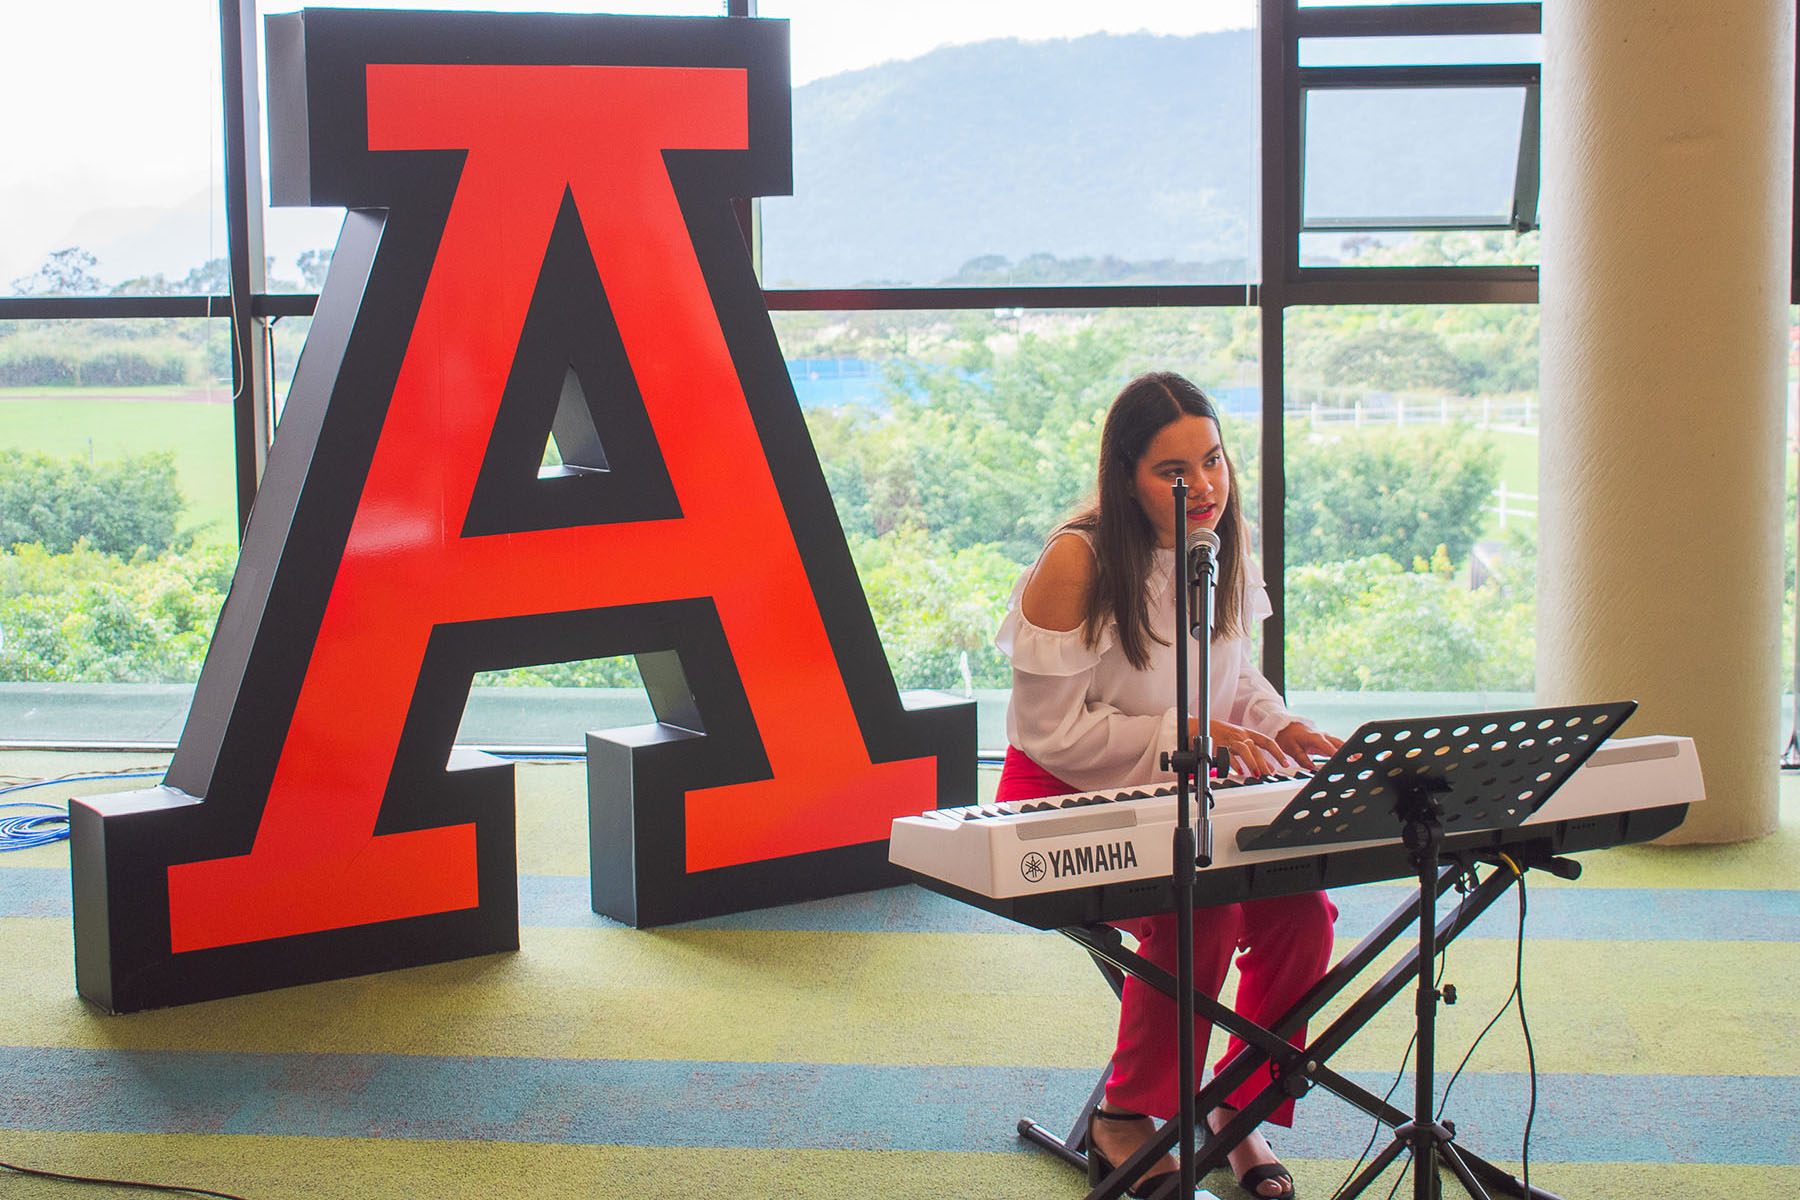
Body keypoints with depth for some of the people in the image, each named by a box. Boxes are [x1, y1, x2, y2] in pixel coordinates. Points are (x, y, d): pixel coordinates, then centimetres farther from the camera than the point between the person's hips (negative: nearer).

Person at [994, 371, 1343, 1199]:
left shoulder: (1222, 549, 1)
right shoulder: (1076, 563, -20)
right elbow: (1052, 731, -18)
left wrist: (1273, 726, -5)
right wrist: (1188, 735, -22)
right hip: (1067, 803, -6)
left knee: (1302, 910, -19)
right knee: (1201, 912, -31)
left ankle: (1242, 1110, 4)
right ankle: (1123, 1120, -9)